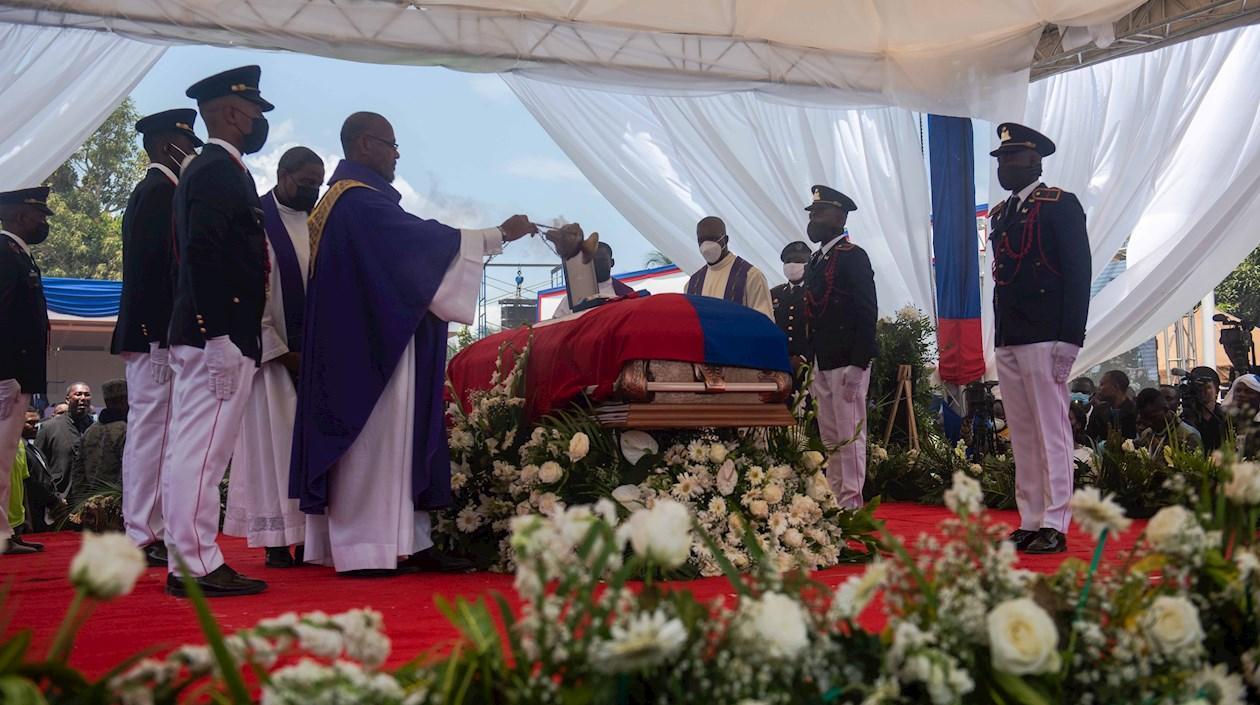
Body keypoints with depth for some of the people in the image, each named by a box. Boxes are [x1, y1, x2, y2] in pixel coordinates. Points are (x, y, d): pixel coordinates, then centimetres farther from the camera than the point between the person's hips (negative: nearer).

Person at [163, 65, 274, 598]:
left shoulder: (209, 168, 20)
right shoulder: (221, 170, -11)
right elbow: (203, 254, -21)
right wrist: (219, 330, -22)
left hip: (202, 334, 10)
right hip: (219, 334, -10)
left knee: (194, 449, 11)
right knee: (202, 449, -8)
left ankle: (190, 560, 16)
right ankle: (197, 566, -4)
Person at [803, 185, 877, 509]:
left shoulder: (853, 256, -7)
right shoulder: (816, 261, 17)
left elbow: (867, 313, -14)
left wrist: (857, 366, -19)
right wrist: (813, 366, 13)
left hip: (847, 363, -9)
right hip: (821, 362, 9)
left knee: (850, 435, -5)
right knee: (830, 439, 11)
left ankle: (852, 504, -1)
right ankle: (833, 503, 17)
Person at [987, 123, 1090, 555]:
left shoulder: (1061, 205, -2)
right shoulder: (1001, 213, 20)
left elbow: (1078, 272, -9)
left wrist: (1070, 338, -15)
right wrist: (999, 336, 13)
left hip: (1045, 337, -7)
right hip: (1008, 340, 8)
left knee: (1051, 432, -6)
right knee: (1022, 435, 8)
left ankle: (1054, 526, -3)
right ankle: (1030, 523, 12)